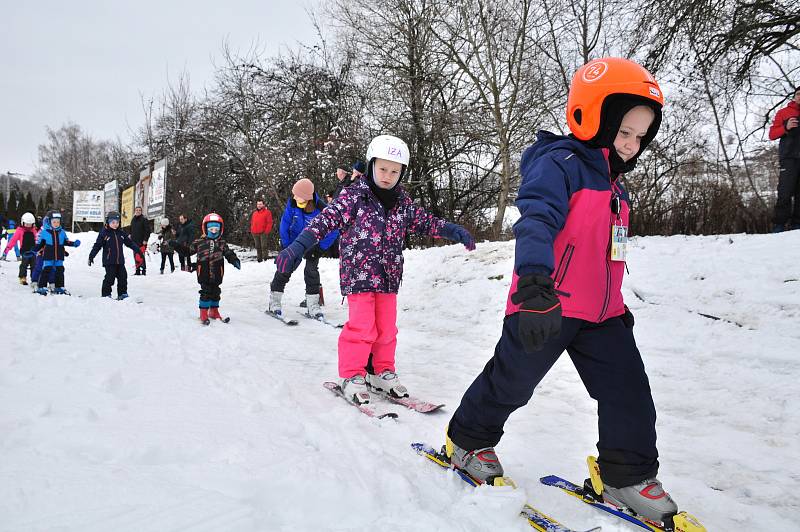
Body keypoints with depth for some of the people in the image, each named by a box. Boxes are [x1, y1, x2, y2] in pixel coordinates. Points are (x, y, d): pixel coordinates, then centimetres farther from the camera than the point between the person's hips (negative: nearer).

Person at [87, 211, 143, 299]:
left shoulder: (121, 233, 9)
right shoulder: (104, 233, -7)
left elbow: (130, 242, 17)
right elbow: (97, 245, -8)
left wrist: (137, 249, 12)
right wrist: (91, 256, -11)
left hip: (120, 261, 6)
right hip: (109, 261, -6)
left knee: (123, 276, 8)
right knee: (109, 278, -7)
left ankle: (122, 294, 18)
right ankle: (106, 294, 4)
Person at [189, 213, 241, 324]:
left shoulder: (222, 243, 8)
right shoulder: (199, 242, 1)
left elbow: (229, 253, 9)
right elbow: (189, 250, 7)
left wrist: (235, 260, -5)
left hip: (217, 274, 3)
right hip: (204, 273, -3)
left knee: (216, 292, 11)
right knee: (206, 292, -4)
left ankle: (214, 311, 25)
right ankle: (204, 313, 5)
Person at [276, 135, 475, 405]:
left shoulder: (403, 202, 7)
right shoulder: (353, 196, -10)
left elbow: (424, 221, 19)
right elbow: (327, 218, -17)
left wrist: (453, 231, 10)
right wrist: (298, 246, -28)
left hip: (388, 276, 5)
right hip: (358, 274, -5)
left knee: (386, 328, 11)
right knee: (362, 327, -5)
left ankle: (381, 371, 27)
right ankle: (352, 375, 10)